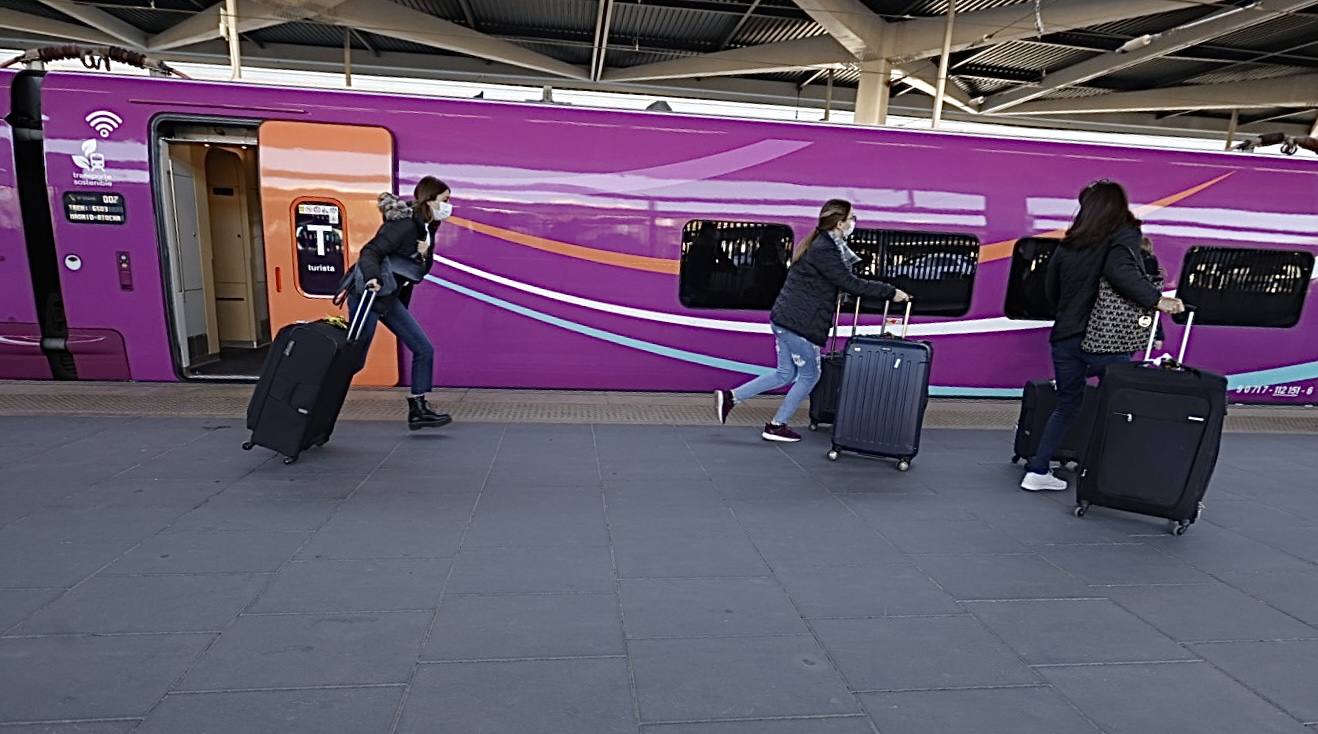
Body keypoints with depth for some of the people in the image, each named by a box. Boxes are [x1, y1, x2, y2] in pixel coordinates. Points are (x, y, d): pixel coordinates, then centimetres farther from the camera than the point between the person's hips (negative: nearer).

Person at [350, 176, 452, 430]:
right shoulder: (404, 224, -19)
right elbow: (370, 251, -28)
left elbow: (422, 270, 12)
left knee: (424, 349, 4)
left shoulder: (427, 227, 7)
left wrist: (424, 254, -10)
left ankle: (418, 410, 10)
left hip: (390, 298, 9)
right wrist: (372, 278, -46)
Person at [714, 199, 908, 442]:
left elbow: (844, 281, 18)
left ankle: (730, 397, 16)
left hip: (785, 318, 10)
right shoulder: (824, 250, -17)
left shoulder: (821, 244, 14)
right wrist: (891, 292, -10)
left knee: (786, 373, 17)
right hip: (799, 323, -10)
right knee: (810, 375, 7)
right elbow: (851, 284, -18)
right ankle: (776, 426, 17)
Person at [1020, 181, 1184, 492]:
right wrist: (1157, 300, -23)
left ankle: (1037, 471, 18)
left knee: (1067, 404, 18)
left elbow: (1051, 290, 18)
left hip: (1065, 337, 6)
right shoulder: (1124, 238, -3)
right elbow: (1120, 273, -23)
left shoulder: (1069, 244, 11)